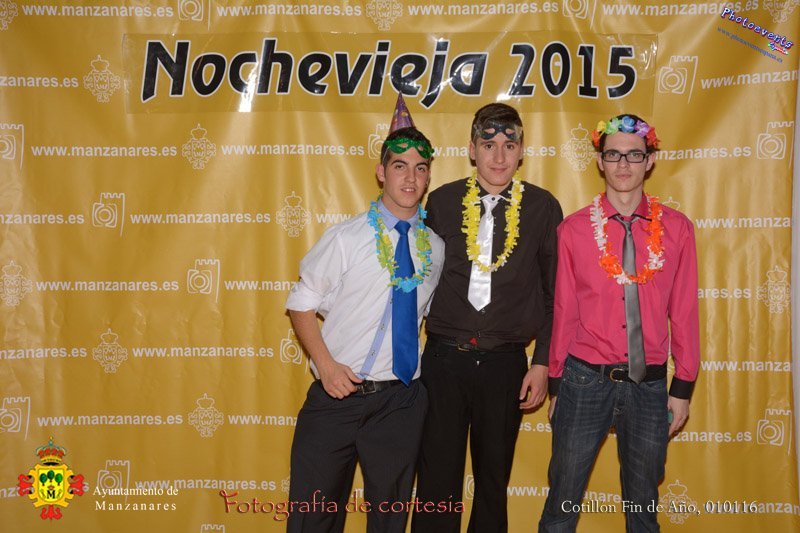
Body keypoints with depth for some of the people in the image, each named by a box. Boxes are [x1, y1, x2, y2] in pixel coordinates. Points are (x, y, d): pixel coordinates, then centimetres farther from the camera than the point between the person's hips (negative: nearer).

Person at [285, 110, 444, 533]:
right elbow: (302, 306, -1)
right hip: (338, 392, -2)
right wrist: (326, 365, -12)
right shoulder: (346, 237, -4)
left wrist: (429, 368, 4)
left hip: (402, 401, 2)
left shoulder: (435, 248, 5)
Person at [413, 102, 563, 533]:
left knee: (493, 482, 13)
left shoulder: (542, 207, 1)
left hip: (505, 363, 0)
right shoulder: (442, 202, 3)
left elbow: (554, 294, 4)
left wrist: (542, 363, 0)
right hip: (444, 358, 0)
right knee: (437, 481, 5)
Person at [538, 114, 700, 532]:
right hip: (585, 381, -1)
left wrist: (683, 387, 4)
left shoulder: (676, 228, 2)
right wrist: (556, 383, 6)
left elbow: (684, 310, 4)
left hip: (650, 384, 1)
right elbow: (564, 310, 2)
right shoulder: (574, 229, -1)